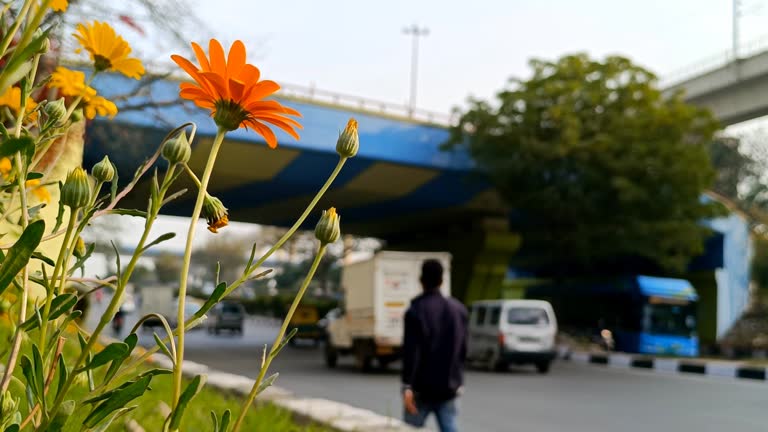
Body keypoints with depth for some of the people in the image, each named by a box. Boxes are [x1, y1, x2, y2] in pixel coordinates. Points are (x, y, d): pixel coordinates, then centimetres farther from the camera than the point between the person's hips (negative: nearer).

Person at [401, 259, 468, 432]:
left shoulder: (415, 310, -11)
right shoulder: (458, 309, 7)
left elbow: (411, 351, -17)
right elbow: (462, 349, 13)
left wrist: (407, 386, -18)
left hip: (422, 387, -4)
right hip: (448, 387, 4)